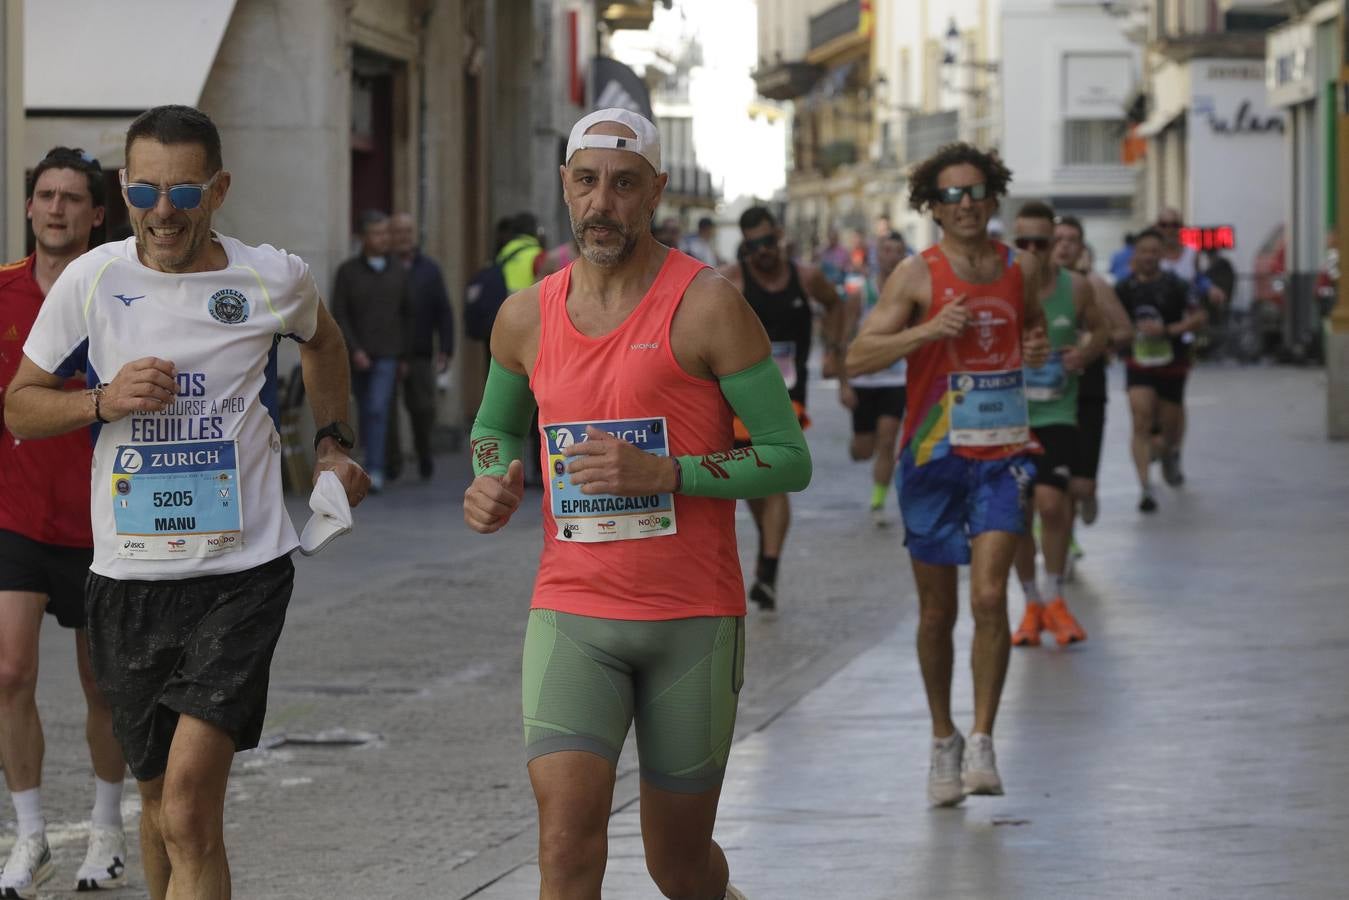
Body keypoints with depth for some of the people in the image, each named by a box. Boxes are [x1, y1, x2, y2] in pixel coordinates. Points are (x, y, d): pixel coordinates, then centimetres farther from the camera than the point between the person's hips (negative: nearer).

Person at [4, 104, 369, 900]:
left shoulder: (274, 280, -1)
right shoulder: (91, 281, -2)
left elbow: (323, 341, 24)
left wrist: (334, 440, 18)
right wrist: (104, 401, -10)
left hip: (243, 572, -2)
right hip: (128, 574, 2)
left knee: (190, 808, -17)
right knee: (163, 811, 14)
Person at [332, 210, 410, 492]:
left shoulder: (398, 273, 7)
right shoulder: (348, 272, 0)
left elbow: (407, 317, 12)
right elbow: (339, 315, -4)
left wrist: (405, 356, 10)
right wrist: (354, 350, -14)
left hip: (388, 355, -1)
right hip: (359, 356, 1)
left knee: (378, 411, -15)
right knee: (367, 413, 9)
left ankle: (375, 472, -19)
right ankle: (378, 461, 25)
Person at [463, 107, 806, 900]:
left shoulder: (707, 306, -8)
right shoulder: (527, 317, 5)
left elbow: (790, 460, -8)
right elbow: (495, 425, 25)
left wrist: (664, 472, -21)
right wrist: (494, 479, 1)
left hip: (693, 620, -2)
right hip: (572, 616, 2)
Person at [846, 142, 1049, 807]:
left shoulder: (1021, 269, 5)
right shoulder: (917, 276, -5)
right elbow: (858, 358, -11)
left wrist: (1038, 348, 0)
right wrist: (930, 330, -24)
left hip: (1000, 457, 1)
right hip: (932, 454, -1)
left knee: (989, 597, -15)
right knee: (937, 612, 7)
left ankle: (982, 742, -8)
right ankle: (943, 741, 24)